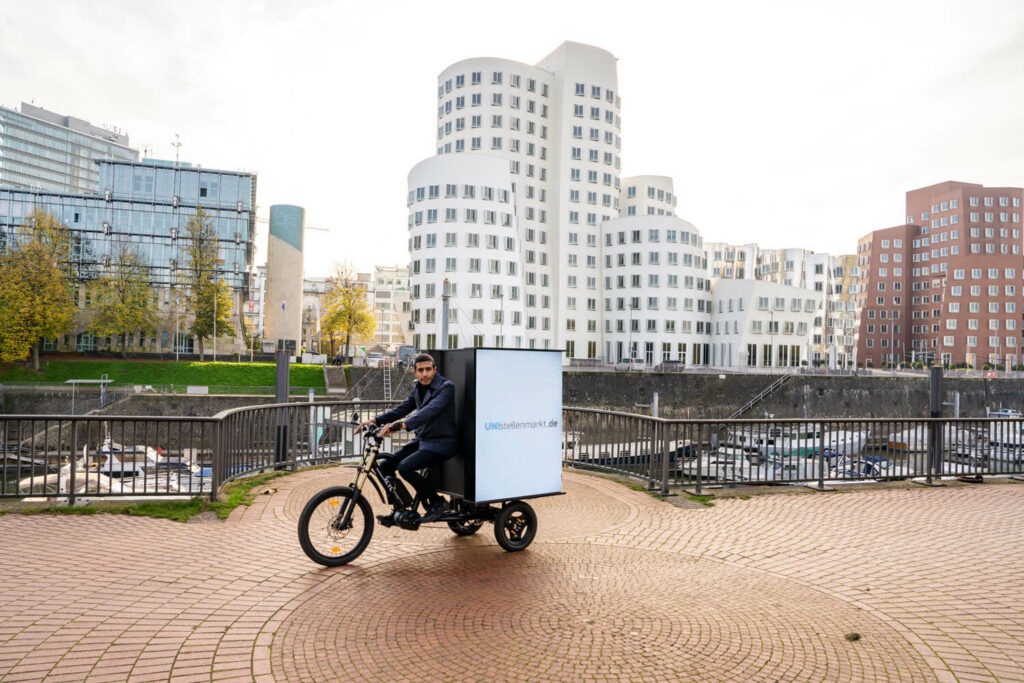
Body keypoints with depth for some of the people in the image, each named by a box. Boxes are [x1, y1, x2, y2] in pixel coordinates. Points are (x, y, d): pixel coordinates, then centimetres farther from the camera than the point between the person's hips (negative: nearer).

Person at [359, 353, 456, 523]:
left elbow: (430, 411, -30)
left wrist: (401, 425, -41)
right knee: (386, 464, -3)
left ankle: (436, 503, -6)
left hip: (440, 443, -8)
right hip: (421, 440, 8)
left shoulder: (446, 387, -15)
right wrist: (375, 420, -3)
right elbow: (402, 409, 11)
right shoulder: (418, 388, 10)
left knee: (405, 467, -25)